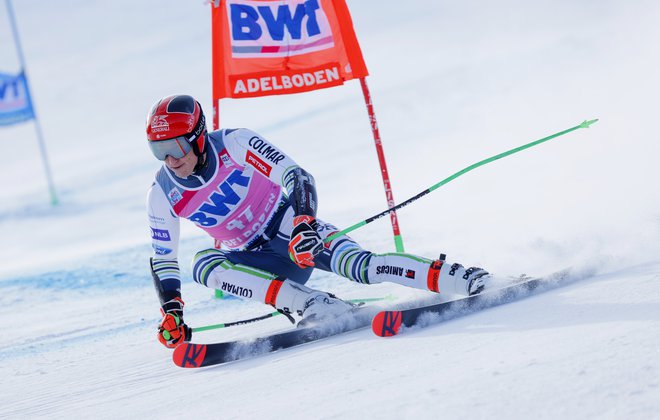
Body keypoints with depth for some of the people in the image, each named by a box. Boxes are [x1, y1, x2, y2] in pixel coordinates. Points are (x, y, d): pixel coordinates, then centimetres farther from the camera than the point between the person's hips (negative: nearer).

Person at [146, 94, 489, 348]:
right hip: (253, 259, 4)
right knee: (203, 263, -28)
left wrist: (304, 223, -41)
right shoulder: (162, 195, -8)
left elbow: (296, 177, -24)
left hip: (290, 229, -4)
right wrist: (171, 312, -10)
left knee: (357, 265, -30)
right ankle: (312, 304, -35)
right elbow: (163, 259, 3)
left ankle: (456, 278, -31)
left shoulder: (234, 144, -18)